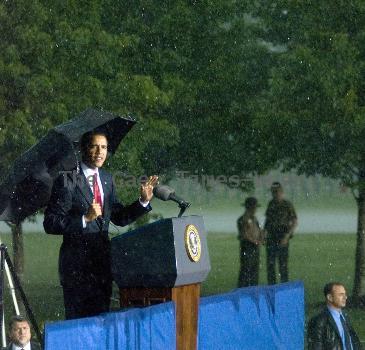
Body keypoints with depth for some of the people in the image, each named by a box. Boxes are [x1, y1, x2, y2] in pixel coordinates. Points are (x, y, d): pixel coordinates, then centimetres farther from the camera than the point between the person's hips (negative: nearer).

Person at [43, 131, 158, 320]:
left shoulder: (107, 179, 11)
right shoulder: (67, 180, -9)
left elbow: (119, 217, 17)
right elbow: (50, 224, -12)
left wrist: (143, 201, 3)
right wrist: (85, 219, -23)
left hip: (102, 261, 6)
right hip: (77, 264, -6)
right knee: (78, 318, -4)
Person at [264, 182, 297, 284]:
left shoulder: (287, 205, -7)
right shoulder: (271, 204, 9)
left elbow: (295, 222, -8)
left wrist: (287, 236, -17)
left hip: (282, 239, -5)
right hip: (271, 238, 5)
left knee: (283, 264, -2)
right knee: (270, 263, 7)